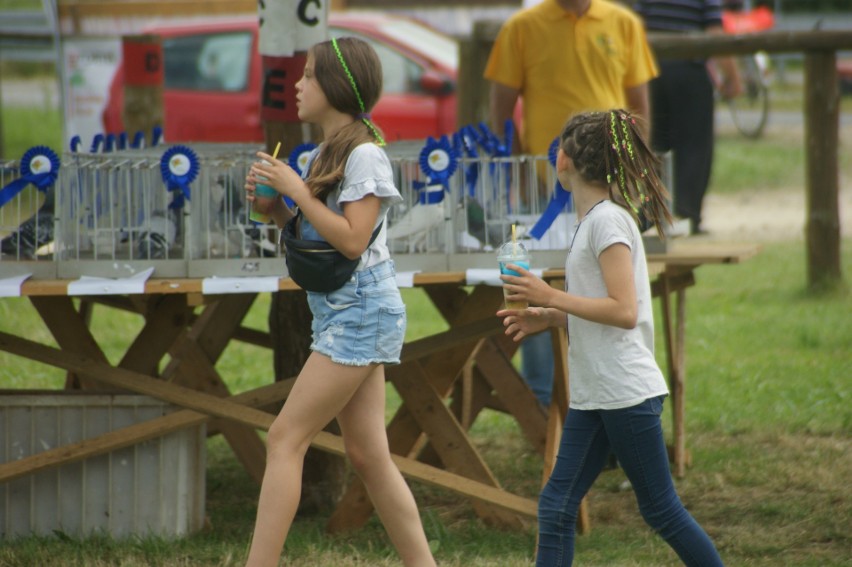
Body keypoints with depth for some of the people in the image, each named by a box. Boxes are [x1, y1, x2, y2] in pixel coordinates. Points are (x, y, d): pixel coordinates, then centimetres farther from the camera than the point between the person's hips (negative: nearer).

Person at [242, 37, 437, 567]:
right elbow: (307, 234, 19)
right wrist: (272, 203, 2)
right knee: (369, 456, 8)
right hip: (339, 312, 9)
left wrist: (296, 190, -16)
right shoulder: (325, 153, 14)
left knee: (286, 438, -12)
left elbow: (352, 239, -20)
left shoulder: (364, 155, -13)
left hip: (361, 311, -9)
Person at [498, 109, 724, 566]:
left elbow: (624, 311, -21)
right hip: (592, 394, 9)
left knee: (660, 510, 0)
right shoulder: (592, 220, 15)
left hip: (626, 391, -9)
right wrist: (547, 318, 10)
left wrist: (552, 297, -18)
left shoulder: (608, 220, -14)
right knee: (556, 507, 2)